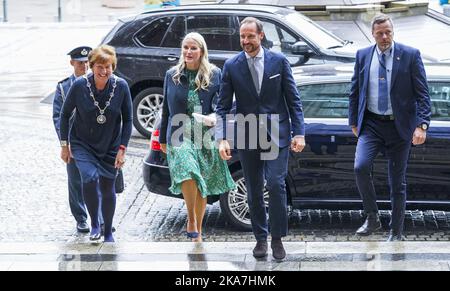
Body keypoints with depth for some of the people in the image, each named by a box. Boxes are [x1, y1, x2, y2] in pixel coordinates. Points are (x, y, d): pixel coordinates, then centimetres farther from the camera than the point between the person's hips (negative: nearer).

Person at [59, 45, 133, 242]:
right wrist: (64, 144, -1)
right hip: (82, 144, -1)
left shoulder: (121, 87, -14)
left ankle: (108, 233, 30)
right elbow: (65, 114, -2)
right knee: (90, 178, -25)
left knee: (108, 189, 9)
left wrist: (122, 149, -7)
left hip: (110, 146, 2)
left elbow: (128, 119, -2)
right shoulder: (80, 85, -17)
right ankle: (94, 223, -3)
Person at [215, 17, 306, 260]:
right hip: (247, 137, 2)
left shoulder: (279, 61, -1)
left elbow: (293, 100, 2)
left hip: (276, 133, -2)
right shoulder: (231, 66, 1)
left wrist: (299, 133, -5)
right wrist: (222, 138, -10)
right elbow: (223, 106, 1)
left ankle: (277, 238, -1)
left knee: (276, 184, -12)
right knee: (254, 191, 8)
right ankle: (261, 238, 20)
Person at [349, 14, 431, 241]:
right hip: (371, 124, 2)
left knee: (397, 182, 5)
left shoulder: (410, 56, -4)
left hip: (399, 126, -2)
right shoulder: (363, 56, 5)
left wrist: (422, 126, -15)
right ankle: (372, 218, -1)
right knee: (361, 167, -19)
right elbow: (355, 91, 13)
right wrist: (354, 122, 10)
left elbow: (422, 94, -6)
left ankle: (396, 232, 17)